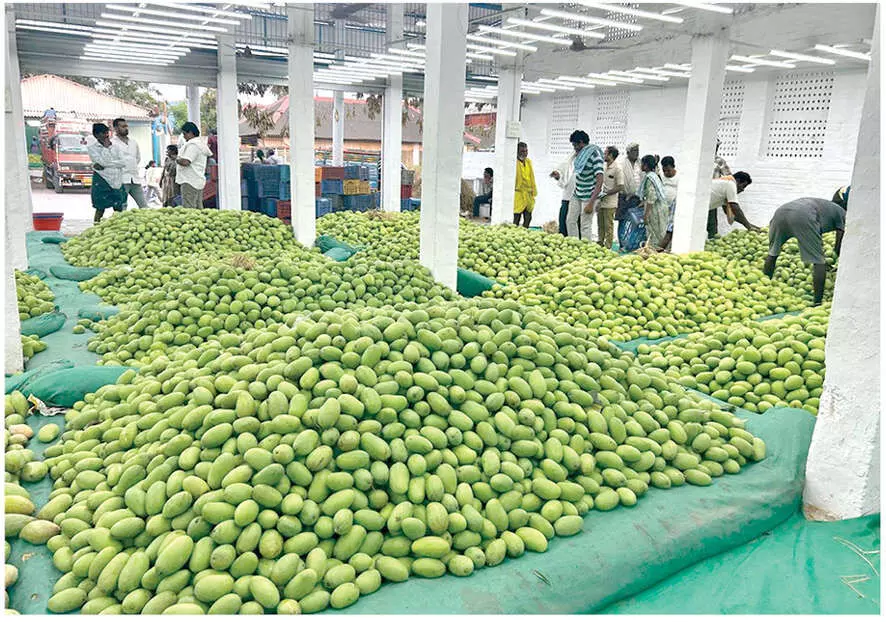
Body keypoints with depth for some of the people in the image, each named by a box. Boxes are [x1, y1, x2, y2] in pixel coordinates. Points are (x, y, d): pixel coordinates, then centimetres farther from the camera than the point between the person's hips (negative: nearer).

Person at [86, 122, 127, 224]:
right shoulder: (92, 148, 0)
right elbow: (102, 161, -15)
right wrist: (105, 146, -8)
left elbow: (123, 162, -3)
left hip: (117, 181, 4)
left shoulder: (115, 147, 11)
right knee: (100, 209, -3)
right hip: (101, 181, -4)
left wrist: (104, 166, -10)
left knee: (119, 210, 4)